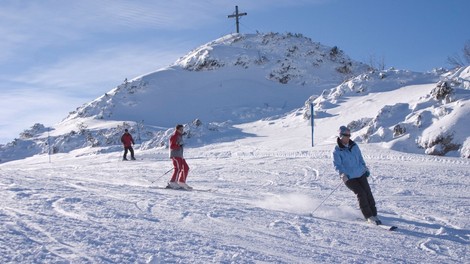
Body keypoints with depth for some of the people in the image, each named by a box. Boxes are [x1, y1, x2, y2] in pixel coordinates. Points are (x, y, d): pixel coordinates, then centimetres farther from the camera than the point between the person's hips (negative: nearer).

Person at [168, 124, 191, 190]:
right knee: (178, 168, -19)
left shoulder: (180, 136, 20)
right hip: (175, 155, -9)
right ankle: (172, 183, -20)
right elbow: (171, 146, -16)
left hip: (180, 156, 9)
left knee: (186, 168, 7)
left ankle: (182, 182, 14)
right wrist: (179, 145, -26)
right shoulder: (174, 137, -7)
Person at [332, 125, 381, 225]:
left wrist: (365, 168, 19)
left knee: (368, 192, -2)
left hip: (361, 174, 5)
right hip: (349, 177, -5)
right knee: (361, 194, -15)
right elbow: (337, 165, -15)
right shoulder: (337, 150, -11)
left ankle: (374, 214, 7)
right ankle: (369, 216, -7)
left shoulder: (354, 146, 5)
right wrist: (342, 173, -30)